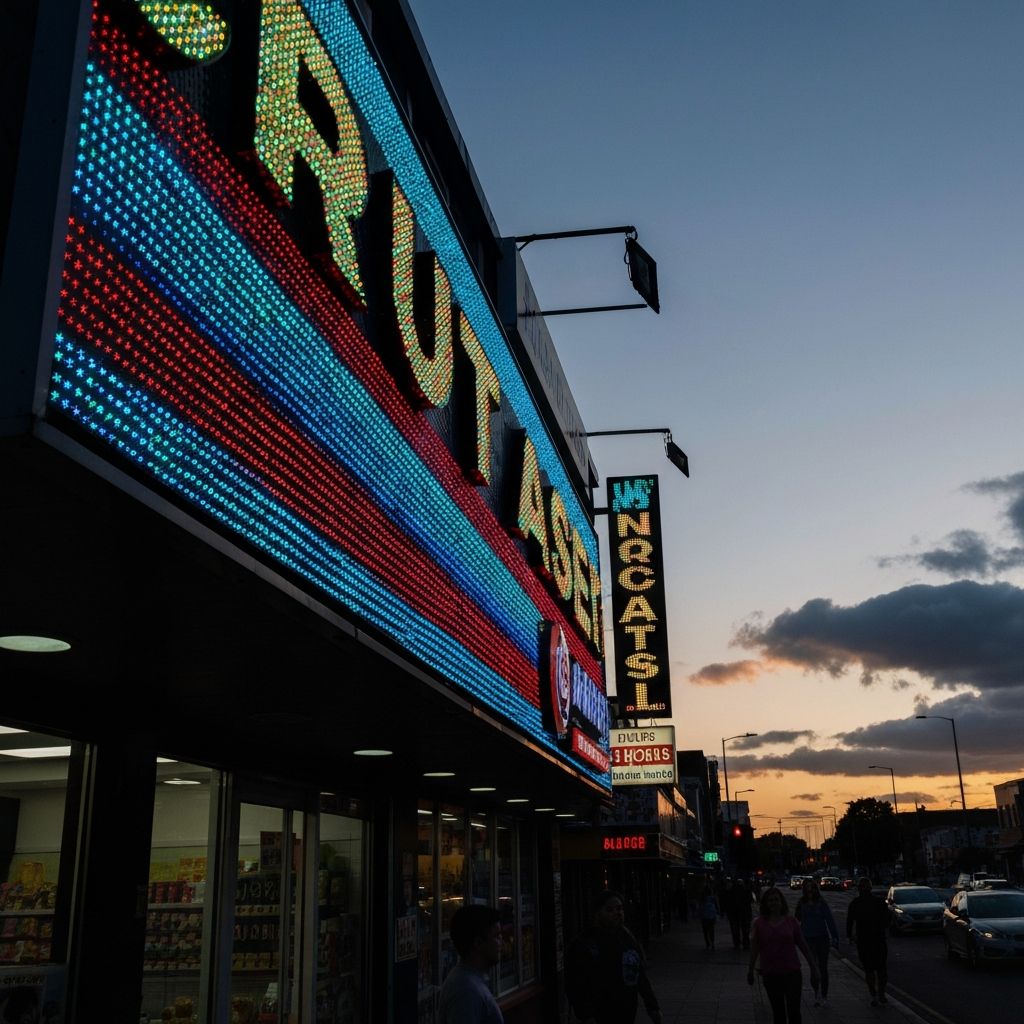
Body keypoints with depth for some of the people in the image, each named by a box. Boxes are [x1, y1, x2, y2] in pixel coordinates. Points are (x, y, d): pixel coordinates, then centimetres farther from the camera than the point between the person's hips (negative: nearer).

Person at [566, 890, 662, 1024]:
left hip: (627, 1013, 6)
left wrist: (652, 1007, 13)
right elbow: (575, 984, -15)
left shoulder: (628, 939, 9)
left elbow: (641, 975, 15)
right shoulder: (583, 943, -11)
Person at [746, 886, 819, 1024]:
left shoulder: (791, 921, 0)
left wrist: (813, 969, 5)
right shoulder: (759, 923, -2)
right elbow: (754, 948, 5)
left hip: (792, 972, 0)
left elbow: (803, 946, 5)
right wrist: (750, 970, 8)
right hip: (770, 975, 0)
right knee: (778, 1013, 12)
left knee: (794, 1012, -3)